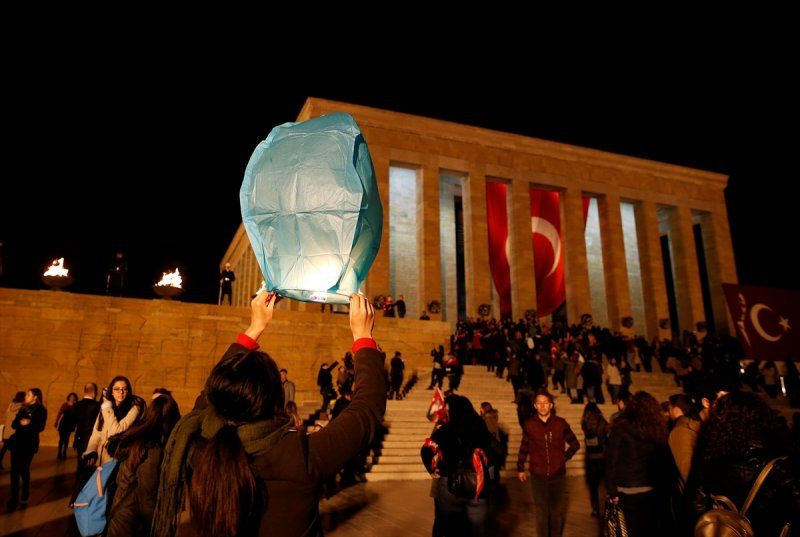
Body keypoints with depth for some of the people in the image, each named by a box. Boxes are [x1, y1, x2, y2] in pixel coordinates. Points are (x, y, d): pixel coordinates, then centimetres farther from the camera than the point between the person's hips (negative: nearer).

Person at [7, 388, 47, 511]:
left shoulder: (41, 410, -5)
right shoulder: (23, 409, 14)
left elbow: (40, 427, -15)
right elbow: (14, 424, 4)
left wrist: (27, 424, -15)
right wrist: (21, 423, -15)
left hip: (29, 444, -5)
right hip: (17, 442, 5)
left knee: (24, 470, 3)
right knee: (14, 470, 1)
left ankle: (24, 498, 18)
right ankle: (14, 498, 7)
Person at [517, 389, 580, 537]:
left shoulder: (561, 423, -4)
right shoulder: (529, 424, -5)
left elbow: (575, 444, 9)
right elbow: (524, 448, 6)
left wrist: (565, 457, 0)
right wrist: (520, 468, 10)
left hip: (558, 475, 1)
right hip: (538, 476, -1)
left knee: (557, 512, 15)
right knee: (541, 513, 6)